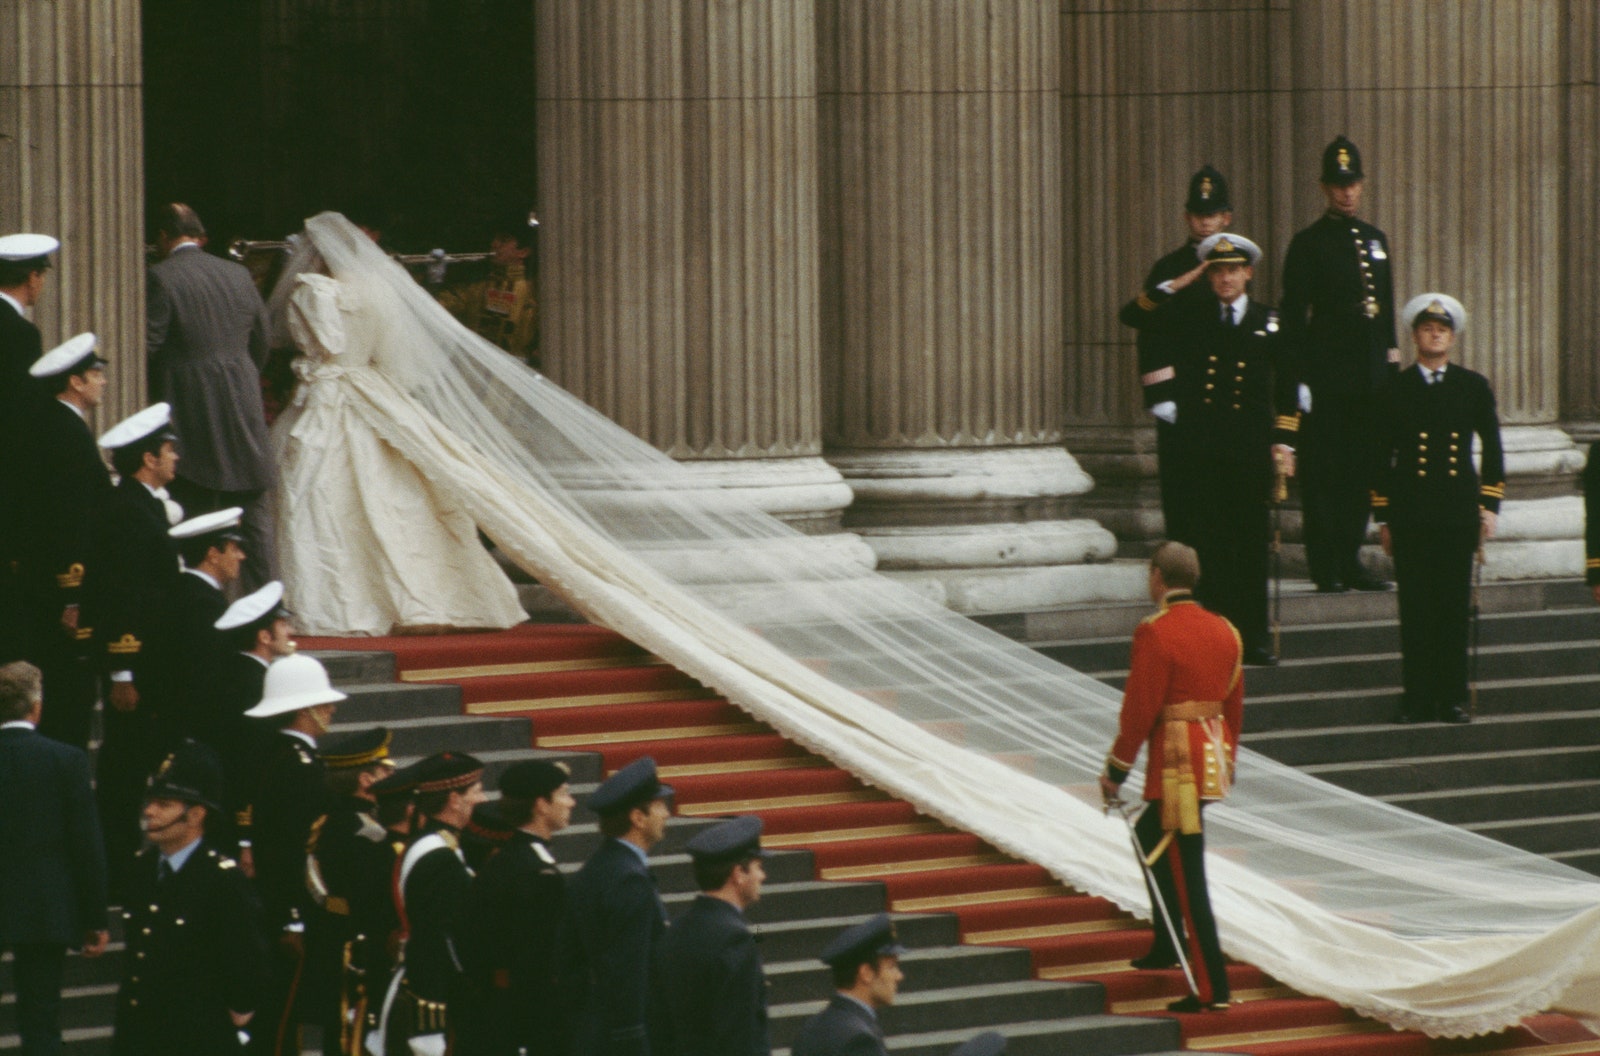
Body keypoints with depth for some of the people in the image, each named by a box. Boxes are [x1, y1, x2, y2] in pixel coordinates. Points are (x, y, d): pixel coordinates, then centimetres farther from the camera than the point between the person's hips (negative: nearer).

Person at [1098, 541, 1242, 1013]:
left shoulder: (1155, 633, -14)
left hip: (1177, 762, -8)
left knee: (1186, 876, -5)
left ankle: (1212, 989, -7)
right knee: (1150, 836, 29)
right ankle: (1167, 947, 37)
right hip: (1213, 757, 8)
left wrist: (1116, 769, -6)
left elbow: (1140, 708, -14)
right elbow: (1234, 703, 16)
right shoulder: (1224, 631, 9)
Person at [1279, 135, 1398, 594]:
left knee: (1362, 470, 8)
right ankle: (1327, 568, -1)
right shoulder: (1308, 245, -3)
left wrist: (1392, 363, 14)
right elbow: (1294, 317, -7)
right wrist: (1301, 377, -14)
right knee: (1324, 473, -4)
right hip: (1327, 376, -6)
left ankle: (1351, 562, 15)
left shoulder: (1375, 240, 15)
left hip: (1370, 378, 6)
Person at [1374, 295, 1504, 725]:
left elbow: (1493, 448, 13)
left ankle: (1452, 698, 6)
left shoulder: (1473, 387, 9)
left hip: (1459, 512, 1)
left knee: (1454, 606, 0)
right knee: (1416, 608, -2)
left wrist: (1490, 506, 5)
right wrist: (1383, 518, 5)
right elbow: (1381, 457, 8)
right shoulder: (1394, 390, 6)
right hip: (1409, 512, -1)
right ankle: (1417, 699, 2)